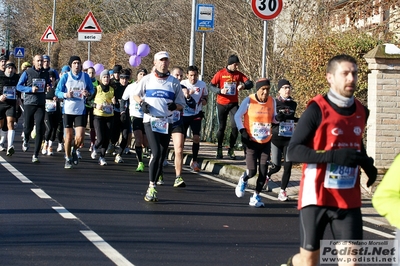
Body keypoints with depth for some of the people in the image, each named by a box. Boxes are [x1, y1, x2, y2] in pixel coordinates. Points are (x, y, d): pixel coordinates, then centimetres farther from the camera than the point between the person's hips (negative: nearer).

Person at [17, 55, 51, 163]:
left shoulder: (46, 73, 9)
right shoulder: (27, 73, 0)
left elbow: (49, 84, 23)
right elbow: (19, 86, 0)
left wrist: (49, 87, -1)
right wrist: (30, 89, -15)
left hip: (41, 105, 1)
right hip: (29, 103, -1)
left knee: (39, 129, -9)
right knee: (28, 127, 5)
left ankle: (35, 154, -6)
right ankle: (26, 140, 42)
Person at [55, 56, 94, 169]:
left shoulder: (85, 76, 2)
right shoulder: (66, 76, -1)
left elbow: (92, 90, 11)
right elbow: (57, 92, 1)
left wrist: (88, 93, -12)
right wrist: (65, 95, -20)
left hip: (81, 111, 1)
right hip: (68, 110, -1)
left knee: (80, 137, -8)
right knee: (68, 136, 3)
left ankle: (74, 151, 24)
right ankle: (68, 158, 22)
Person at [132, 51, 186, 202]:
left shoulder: (174, 82, 8)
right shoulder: (147, 79, 6)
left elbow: (181, 104, 12)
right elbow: (136, 95, 18)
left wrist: (175, 106, -11)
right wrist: (142, 103, -2)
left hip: (167, 123, 3)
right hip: (150, 120, -2)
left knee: (161, 155, 3)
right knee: (156, 152, -17)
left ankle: (152, 188, 12)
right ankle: (151, 186, -11)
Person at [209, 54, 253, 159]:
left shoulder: (239, 74, 1)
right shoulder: (220, 74, -4)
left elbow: (250, 83, -5)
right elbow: (211, 86, -3)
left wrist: (244, 85, -27)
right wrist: (220, 91, -22)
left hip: (234, 104, 1)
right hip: (221, 104, -1)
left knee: (235, 126, -10)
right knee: (221, 127, 5)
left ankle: (231, 149, 2)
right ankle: (219, 150, 17)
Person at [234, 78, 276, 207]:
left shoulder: (272, 101, 1)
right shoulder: (249, 101, -10)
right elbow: (238, 116, -3)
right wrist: (242, 131, -13)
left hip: (266, 142, 3)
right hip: (252, 142, -3)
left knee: (263, 171, -2)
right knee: (252, 171, -8)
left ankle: (256, 196, 14)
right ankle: (243, 180, 28)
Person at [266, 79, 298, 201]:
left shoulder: (293, 104, 10)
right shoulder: (274, 103, -3)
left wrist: (299, 120, 7)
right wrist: (276, 118, -23)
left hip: (289, 138, 3)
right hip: (276, 138, -3)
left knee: (288, 166, -5)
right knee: (276, 166, -2)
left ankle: (282, 191, 5)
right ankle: (267, 175, 32)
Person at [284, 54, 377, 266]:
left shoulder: (361, 112, 7)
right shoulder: (317, 109, -11)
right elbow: (293, 151, -15)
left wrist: (367, 164, 5)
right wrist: (334, 156, -26)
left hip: (349, 200, 5)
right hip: (316, 197, -4)